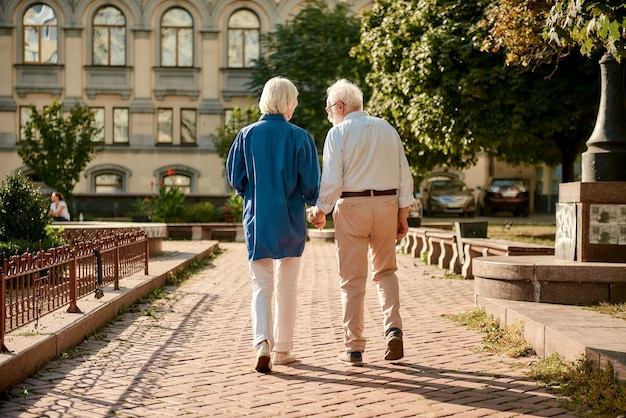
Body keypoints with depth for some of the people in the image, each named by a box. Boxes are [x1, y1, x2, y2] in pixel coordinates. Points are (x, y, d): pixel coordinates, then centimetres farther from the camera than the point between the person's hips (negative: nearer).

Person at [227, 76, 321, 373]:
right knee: (287, 288, 11)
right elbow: (310, 183, -6)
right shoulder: (300, 137, -8)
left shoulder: (247, 135, -2)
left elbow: (235, 179, 2)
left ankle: (262, 342, -15)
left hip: (256, 220, 1)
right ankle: (282, 349, 17)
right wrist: (311, 202, 15)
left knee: (261, 286, 6)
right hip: (290, 221, -1)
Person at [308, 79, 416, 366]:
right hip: (388, 204, 4)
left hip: (351, 205, -4)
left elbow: (331, 181, -11)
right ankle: (393, 328, -3)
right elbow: (404, 175, 8)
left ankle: (353, 347, 7)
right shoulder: (387, 129, 9)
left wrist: (320, 212, 3)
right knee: (385, 271, 18)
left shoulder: (338, 132, -5)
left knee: (352, 279, 4)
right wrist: (402, 215, 11)